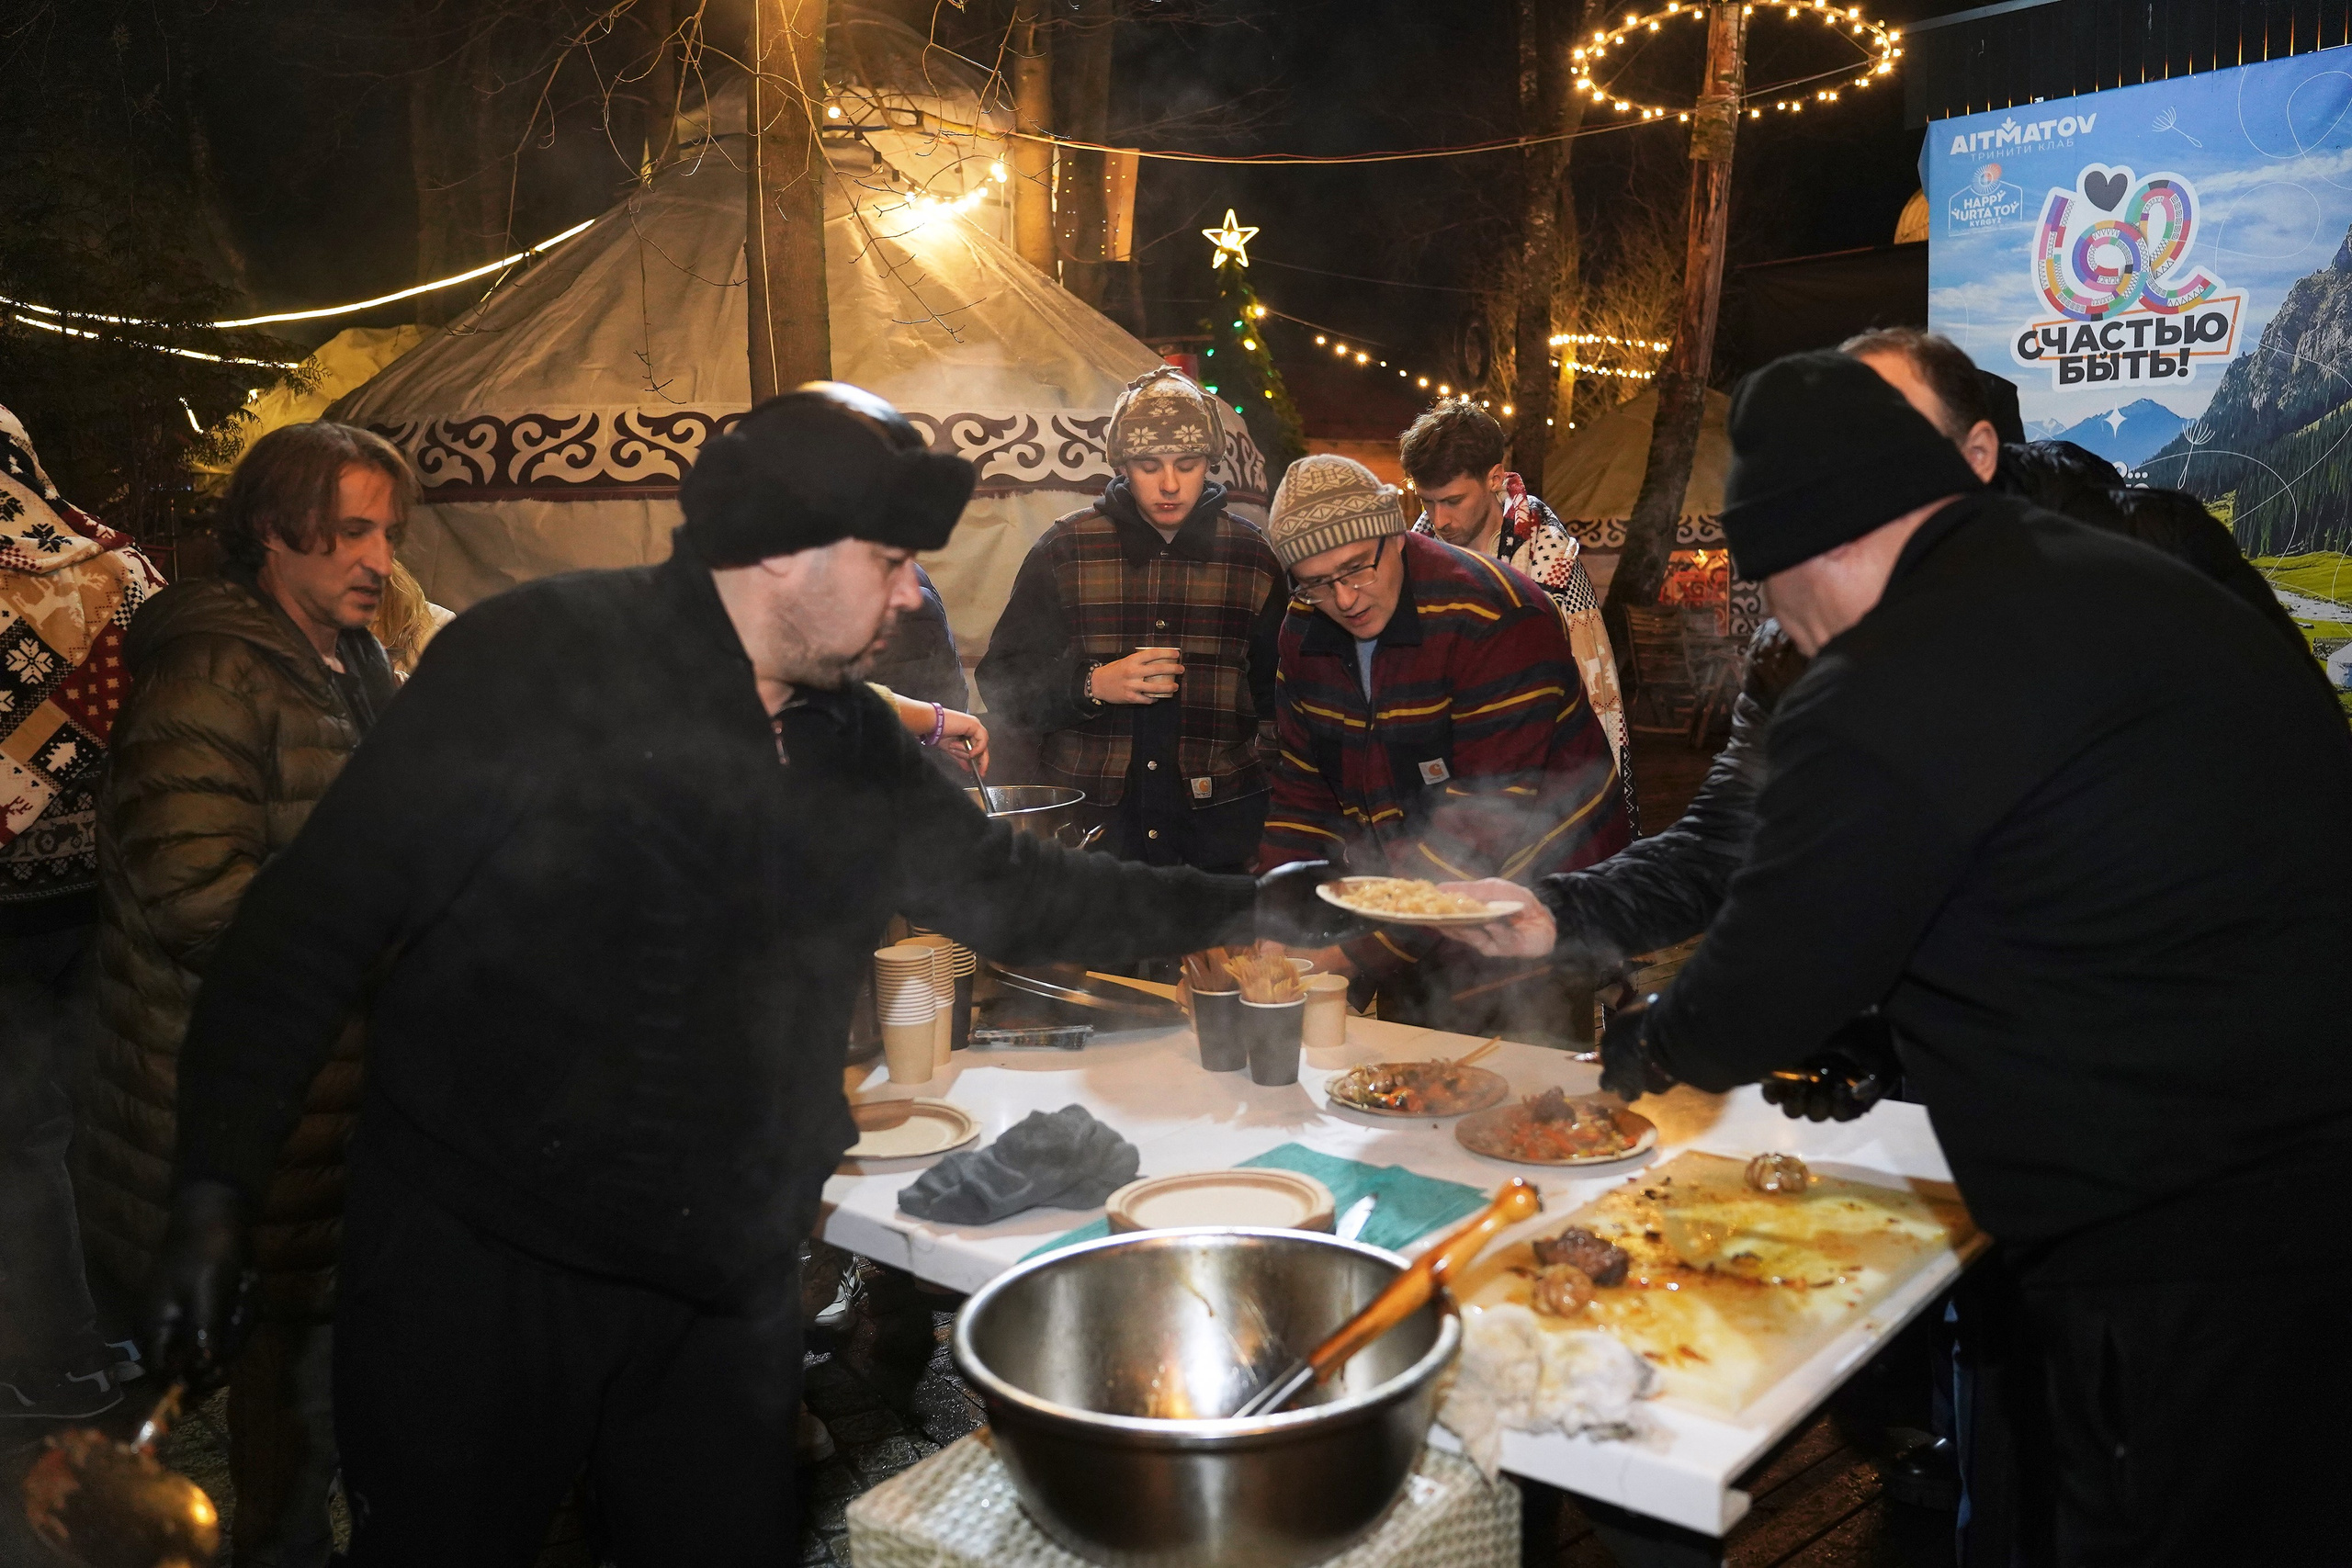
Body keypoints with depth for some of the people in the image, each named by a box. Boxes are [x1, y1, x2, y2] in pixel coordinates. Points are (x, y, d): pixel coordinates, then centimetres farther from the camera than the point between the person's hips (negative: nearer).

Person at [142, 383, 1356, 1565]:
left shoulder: (848, 736, 4)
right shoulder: (535, 664, -16)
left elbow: (1006, 888, 14)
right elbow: (315, 920, -15)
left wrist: (1240, 910, 10)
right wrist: (213, 1193, -18)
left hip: (727, 1286, 6)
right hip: (478, 1267, -5)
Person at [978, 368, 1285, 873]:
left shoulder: (1251, 556, 6)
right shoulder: (1066, 549, 3)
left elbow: (1278, 695, 17)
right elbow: (1002, 680, 3)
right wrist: (1093, 684, -12)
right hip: (1087, 819, 0)